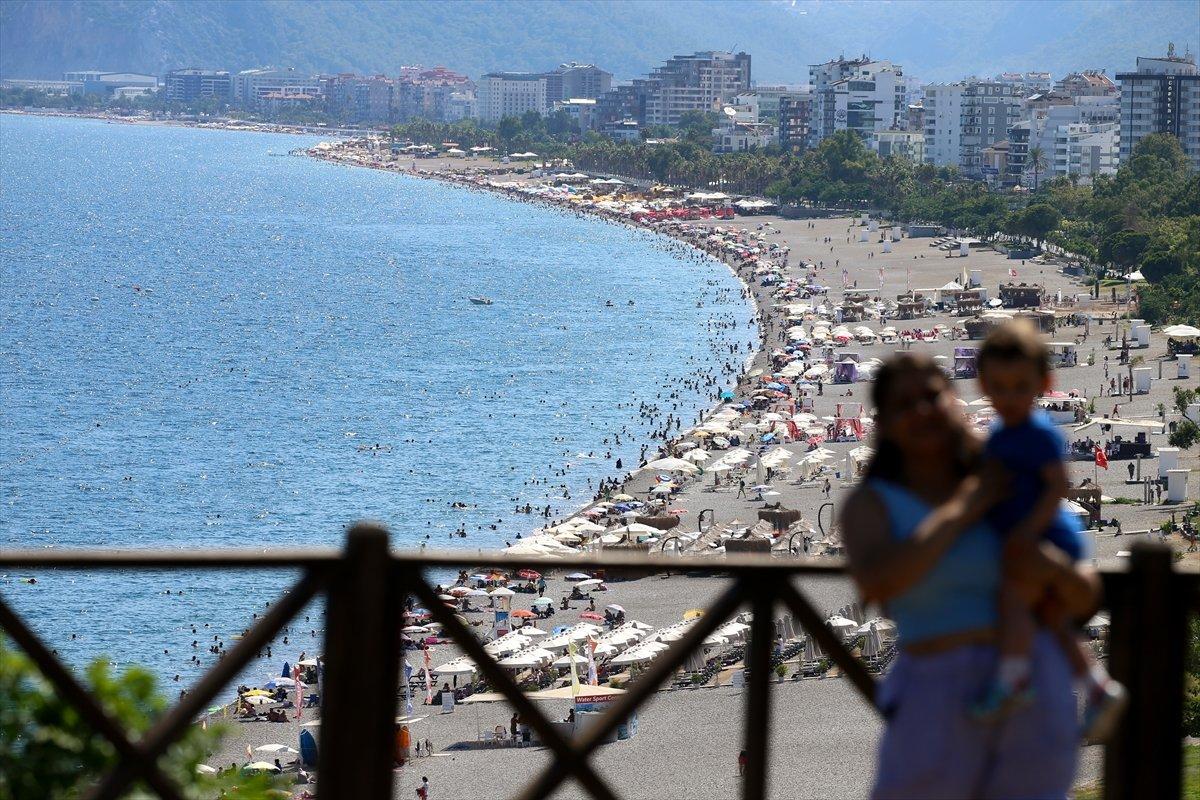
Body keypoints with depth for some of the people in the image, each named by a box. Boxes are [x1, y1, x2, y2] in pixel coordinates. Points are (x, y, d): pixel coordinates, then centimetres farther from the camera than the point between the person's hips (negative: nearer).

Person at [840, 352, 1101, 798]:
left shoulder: (1003, 494, 14)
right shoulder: (869, 506, 3)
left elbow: (1084, 600, 15)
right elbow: (877, 582, -19)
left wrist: (1057, 569, -10)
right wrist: (965, 509, -12)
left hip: (1034, 697, 3)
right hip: (942, 705, -3)